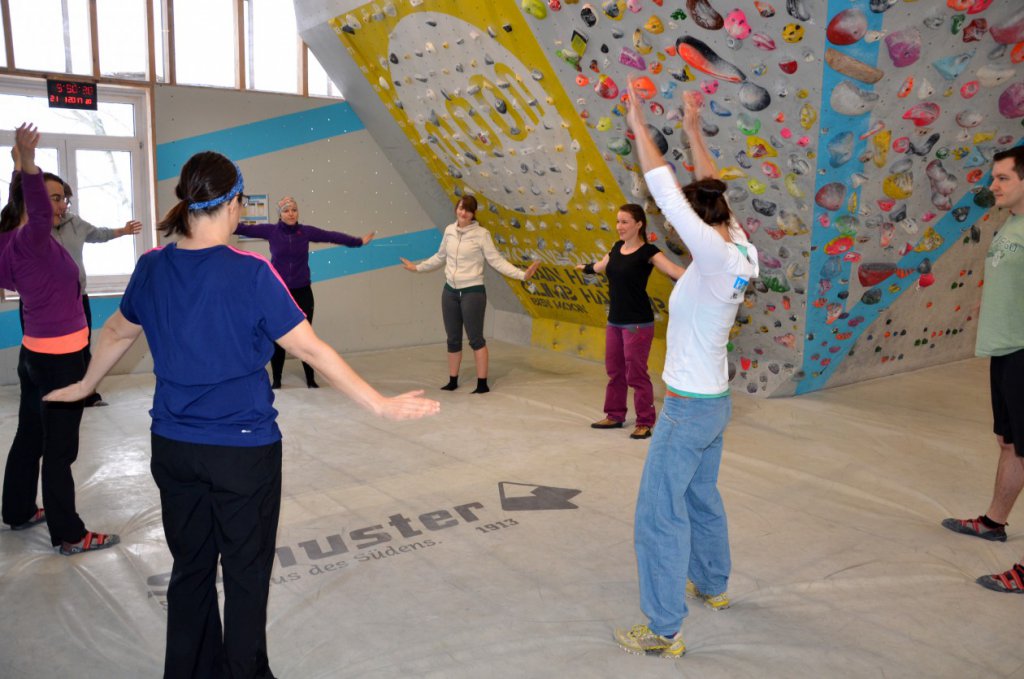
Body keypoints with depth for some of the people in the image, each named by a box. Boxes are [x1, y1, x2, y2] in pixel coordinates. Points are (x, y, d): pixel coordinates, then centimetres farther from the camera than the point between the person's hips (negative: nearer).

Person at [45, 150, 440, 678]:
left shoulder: (152, 268, 0)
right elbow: (311, 349, -19)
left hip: (173, 448, 6)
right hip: (243, 450, -5)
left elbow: (116, 332, 16)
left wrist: (84, 386, 34)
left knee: (190, 568, 20)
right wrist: (380, 404, -15)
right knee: (246, 575, 11)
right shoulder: (250, 274, -18)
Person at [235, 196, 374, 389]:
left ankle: (310, 379, 19)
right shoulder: (271, 230, -4)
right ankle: (276, 380, 18)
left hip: (302, 292, 1)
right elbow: (245, 229, -5)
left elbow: (332, 236, -3)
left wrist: (358, 241, -6)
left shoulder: (306, 231, -2)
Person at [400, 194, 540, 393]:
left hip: (473, 292, -5)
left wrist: (521, 274, -21)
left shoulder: (481, 234, -10)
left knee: (476, 339, 0)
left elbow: (497, 261, -10)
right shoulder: (449, 230, 5)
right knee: (453, 339, 12)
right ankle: (453, 381, 24)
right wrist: (418, 267, 28)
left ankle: (482, 384, 9)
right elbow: (440, 257, 20)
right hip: (450, 291, 5)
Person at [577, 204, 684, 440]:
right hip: (615, 321, 7)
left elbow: (674, 270, -24)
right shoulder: (617, 248, 9)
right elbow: (600, 266, 30)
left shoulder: (647, 251, -11)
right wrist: (585, 268, 50)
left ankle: (645, 423, 12)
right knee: (614, 371, 14)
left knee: (636, 374, -2)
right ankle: (615, 416, 28)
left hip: (638, 323, -7)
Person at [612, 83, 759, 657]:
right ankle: (713, 584, 46)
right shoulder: (742, 252, 0)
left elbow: (668, 194, -24)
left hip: (688, 410, -10)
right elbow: (711, 192, 12)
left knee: (660, 516, 0)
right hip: (714, 402, 10)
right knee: (702, 496, 27)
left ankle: (665, 632, 10)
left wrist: (639, 127, -16)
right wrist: (694, 131, 14)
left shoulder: (716, 257, -23)